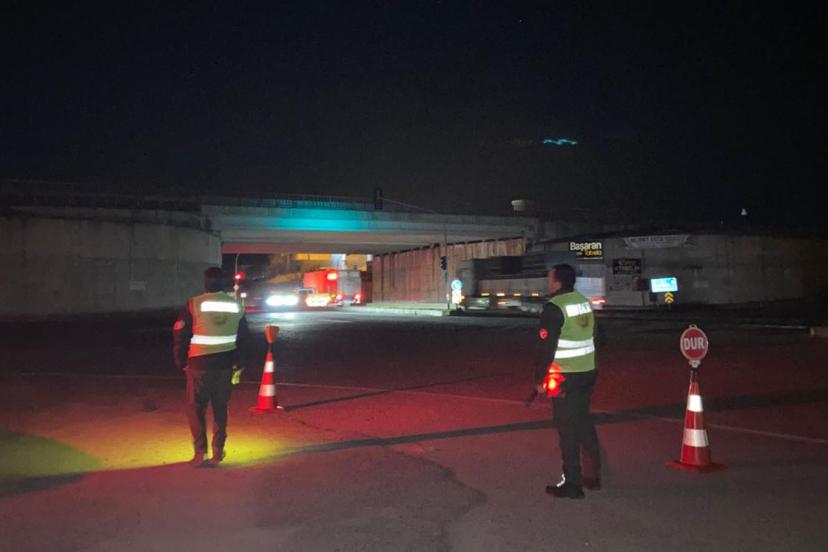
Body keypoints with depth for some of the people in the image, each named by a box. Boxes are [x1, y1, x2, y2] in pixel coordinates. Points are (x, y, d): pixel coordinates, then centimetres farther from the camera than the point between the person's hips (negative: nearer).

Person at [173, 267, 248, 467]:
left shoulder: (194, 304, -10)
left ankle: (200, 451, 2)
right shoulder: (236, 305, 1)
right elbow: (243, 335, 10)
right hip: (226, 364, 3)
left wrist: (181, 362, 5)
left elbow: (180, 334, -7)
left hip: (200, 364, -3)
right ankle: (218, 450, 18)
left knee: (195, 407, 9)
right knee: (220, 407, 15)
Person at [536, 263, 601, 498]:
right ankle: (593, 476, 29)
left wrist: (540, 378, -10)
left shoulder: (554, 307, -16)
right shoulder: (585, 302, 9)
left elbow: (547, 347, -18)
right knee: (584, 422, 19)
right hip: (588, 372, 8)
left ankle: (572, 484, 10)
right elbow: (591, 337, 15)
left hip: (565, 377, -8)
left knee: (567, 429, 2)